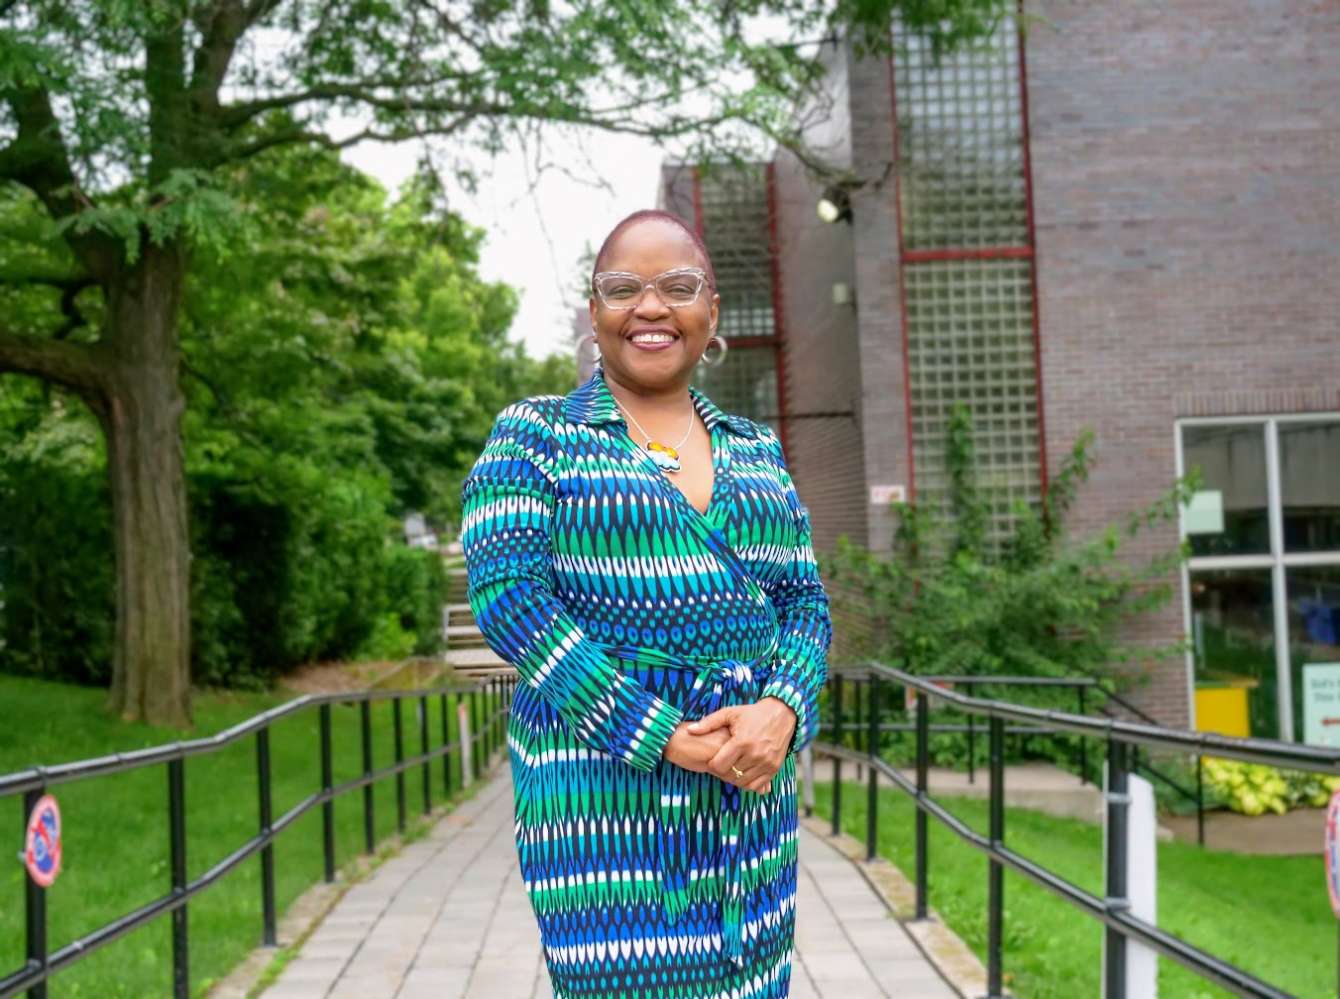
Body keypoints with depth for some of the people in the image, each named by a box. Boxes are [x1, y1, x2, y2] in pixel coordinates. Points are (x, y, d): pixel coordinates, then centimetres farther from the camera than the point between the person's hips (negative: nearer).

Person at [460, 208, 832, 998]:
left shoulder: (756, 449, 14)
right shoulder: (535, 435, 1)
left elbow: (804, 599, 11)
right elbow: (506, 595, -10)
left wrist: (783, 710, -11)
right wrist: (659, 735, -16)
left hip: (751, 777, 5)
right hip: (602, 774, -4)